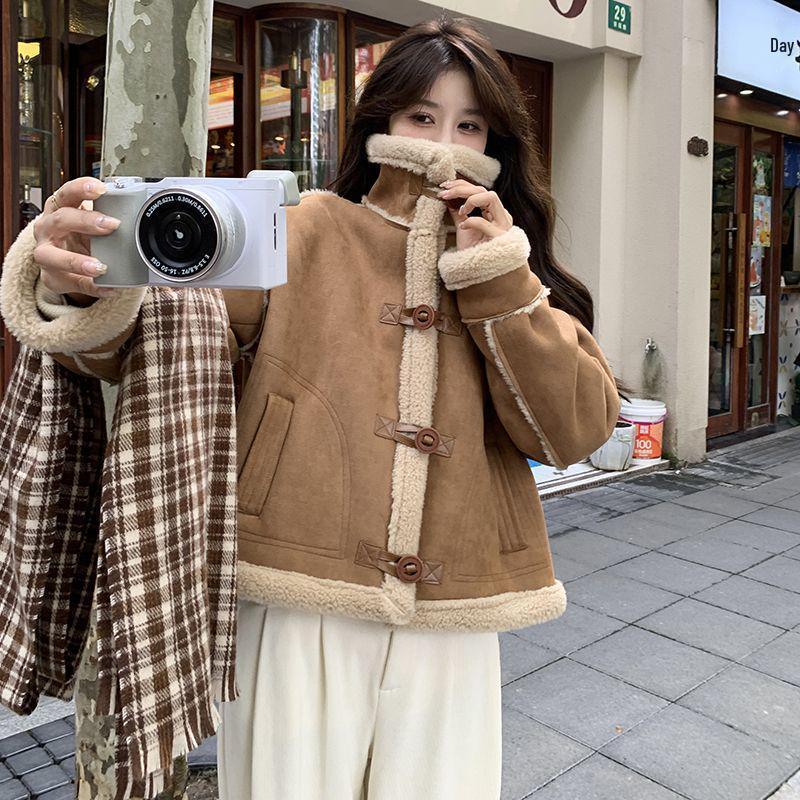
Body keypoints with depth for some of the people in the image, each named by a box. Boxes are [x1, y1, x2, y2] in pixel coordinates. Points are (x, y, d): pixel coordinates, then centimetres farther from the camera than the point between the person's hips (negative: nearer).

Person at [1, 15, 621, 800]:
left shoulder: (514, 266, 10)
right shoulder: (307, 232, 1)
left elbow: (573, 431, -1)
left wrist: (497, 277, -7)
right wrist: (83, 291, -29)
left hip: (451, 623, 3)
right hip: (305, 604, -2)